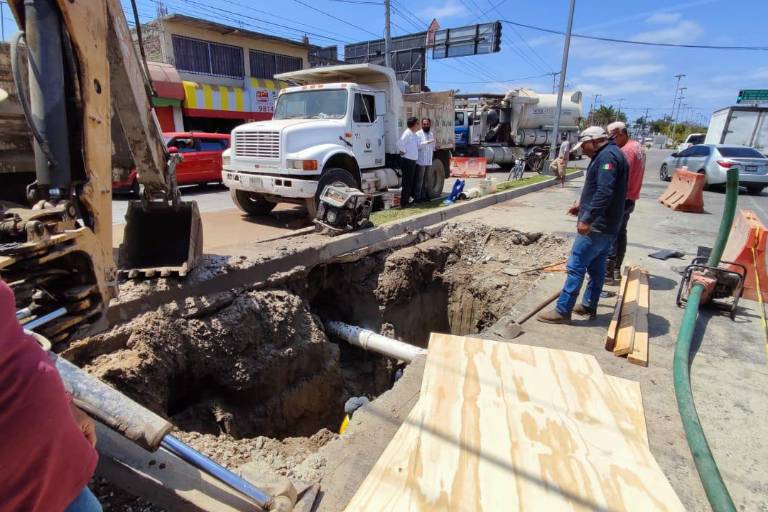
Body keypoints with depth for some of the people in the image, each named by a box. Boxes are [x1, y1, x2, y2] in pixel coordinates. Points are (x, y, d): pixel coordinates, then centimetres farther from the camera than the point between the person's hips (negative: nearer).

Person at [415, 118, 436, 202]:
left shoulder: (431, 134, 16)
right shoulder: (418, 134, -6)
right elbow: (417, 145, -18)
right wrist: (427, 142, -24)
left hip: (429, 161, 7)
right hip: (421, 161, -7)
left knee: (425, 180, 12)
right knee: (419, 180, -6)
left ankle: (423, 196, 20)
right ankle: (417, 197, 0)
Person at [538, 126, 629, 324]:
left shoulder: (607, 156, -15)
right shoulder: (608, 155, 18)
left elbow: (605, 192, -27)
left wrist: (587, 219, -28)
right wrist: (583, 205, 21)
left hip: (596, 226, -11)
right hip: (606, 225, 11)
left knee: (576, 267, -8)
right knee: (596, 267, 16)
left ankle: (562, 311, -3)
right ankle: (589, 306, 27)